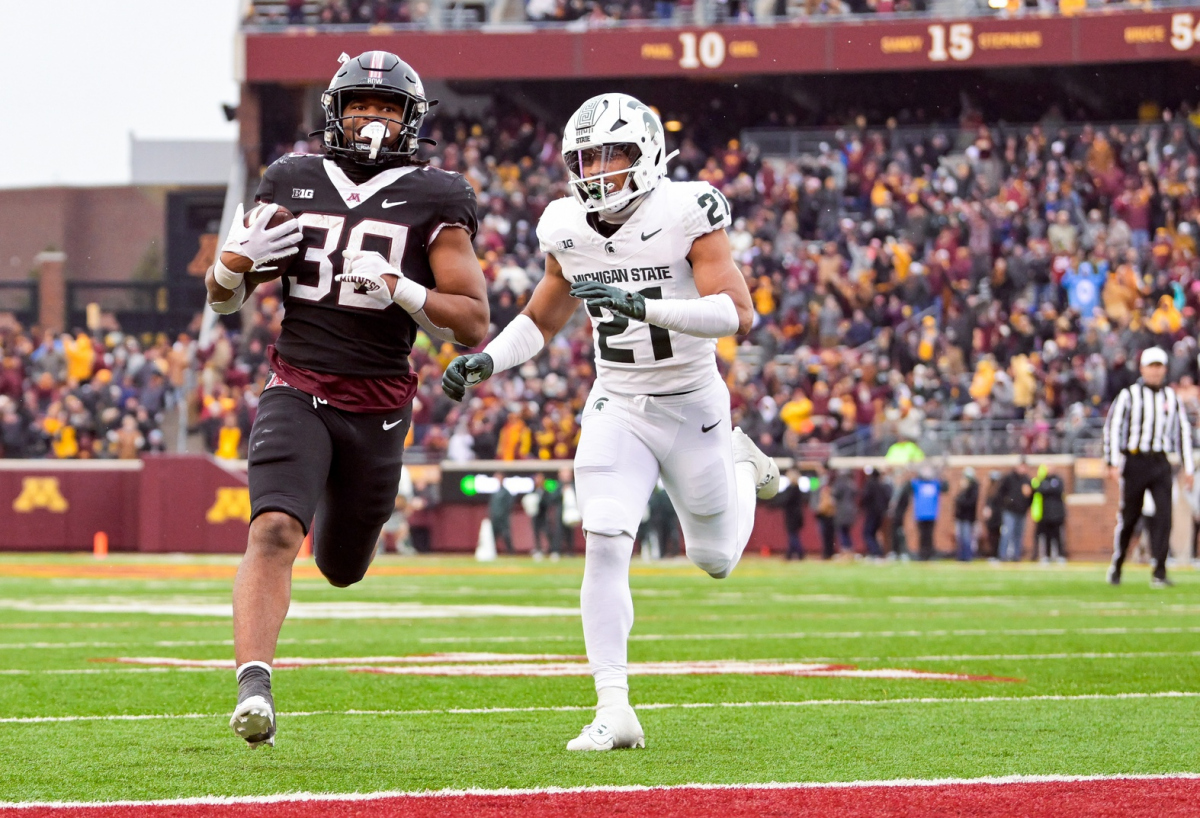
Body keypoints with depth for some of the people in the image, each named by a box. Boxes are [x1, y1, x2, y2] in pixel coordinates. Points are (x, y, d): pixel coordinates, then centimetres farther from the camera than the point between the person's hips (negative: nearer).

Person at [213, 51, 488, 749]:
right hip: (297, 393, 0)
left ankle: (349, 517, 52)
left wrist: (396, 288, -21)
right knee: (275, 533, -25)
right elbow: (224, 300, 14)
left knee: (342, 567, 15)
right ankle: (254, 687, -29)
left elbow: (473, 325, -6)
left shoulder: (432, 201, -2)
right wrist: (240, 260, -10)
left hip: (378, 408, 0)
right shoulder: (292, 184, 6)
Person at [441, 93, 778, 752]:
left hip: (690, 406, -2)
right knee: (605, 544, -18)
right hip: (616, 408, 2)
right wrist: (485, 360, -4)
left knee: (714, 560, 15)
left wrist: (641, 305, -38)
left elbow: (736, 313, -27)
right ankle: (614, 712, -17)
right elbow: (541, 320, 14)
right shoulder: (568, 229, -2)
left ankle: (740, 466, 48)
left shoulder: (687, 214, -17)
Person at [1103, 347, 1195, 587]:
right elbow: (1112, 427, -2)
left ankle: (1159, 573, -12)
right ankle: (1116, 566, 22)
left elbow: (1183, 432, 16)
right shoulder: (1129, 395, 1)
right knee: (1129, 515, 4)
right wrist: (1113, 463, -11)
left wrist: (1188, 468, 12)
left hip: (1160, 462, 2)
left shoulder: (1172, 398, 12)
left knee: (1163, 515, -10)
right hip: (1134, 460, -2)